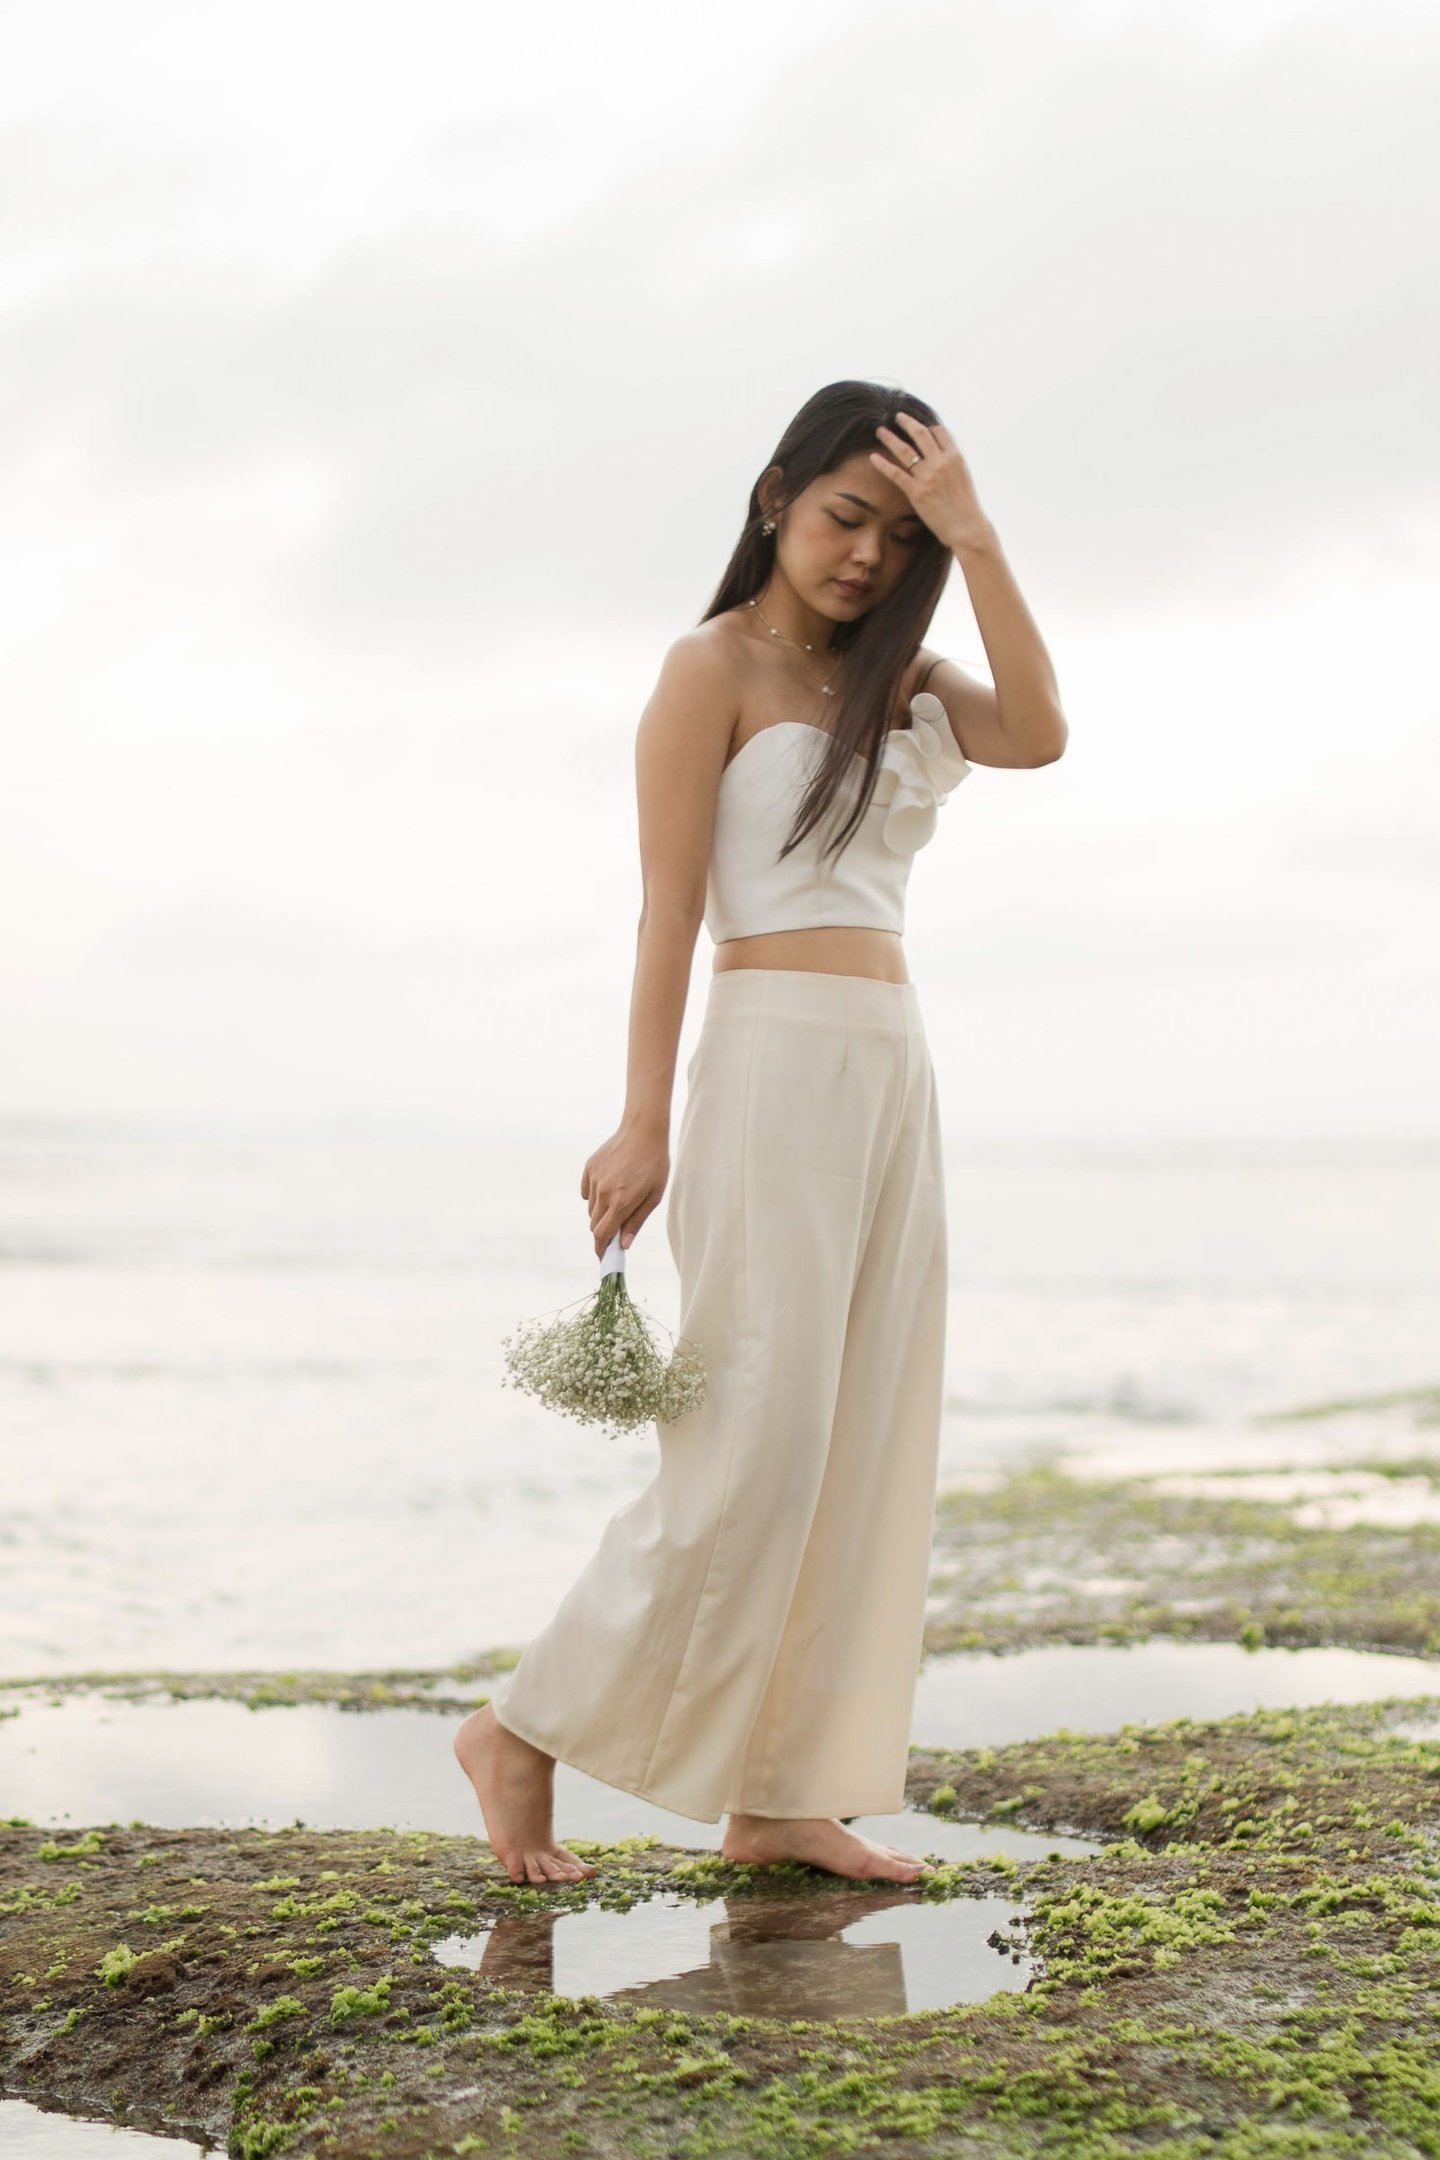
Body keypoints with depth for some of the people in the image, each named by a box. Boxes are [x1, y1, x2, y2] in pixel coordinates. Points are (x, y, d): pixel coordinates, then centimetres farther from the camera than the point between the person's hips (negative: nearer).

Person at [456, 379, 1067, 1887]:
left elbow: (1039, 735, -2)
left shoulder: (896, 681, 17)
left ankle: (774, 1795, 11)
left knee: (865, 1438, 5)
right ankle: (526, 1731, 3)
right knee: (757, 1434, -10)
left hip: (893, 1075, 8)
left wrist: (973, 539, -4)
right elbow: (668, 907, -8)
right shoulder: (713, 668, -2)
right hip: (776, 1060, -8)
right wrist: (644, 1125, -14)